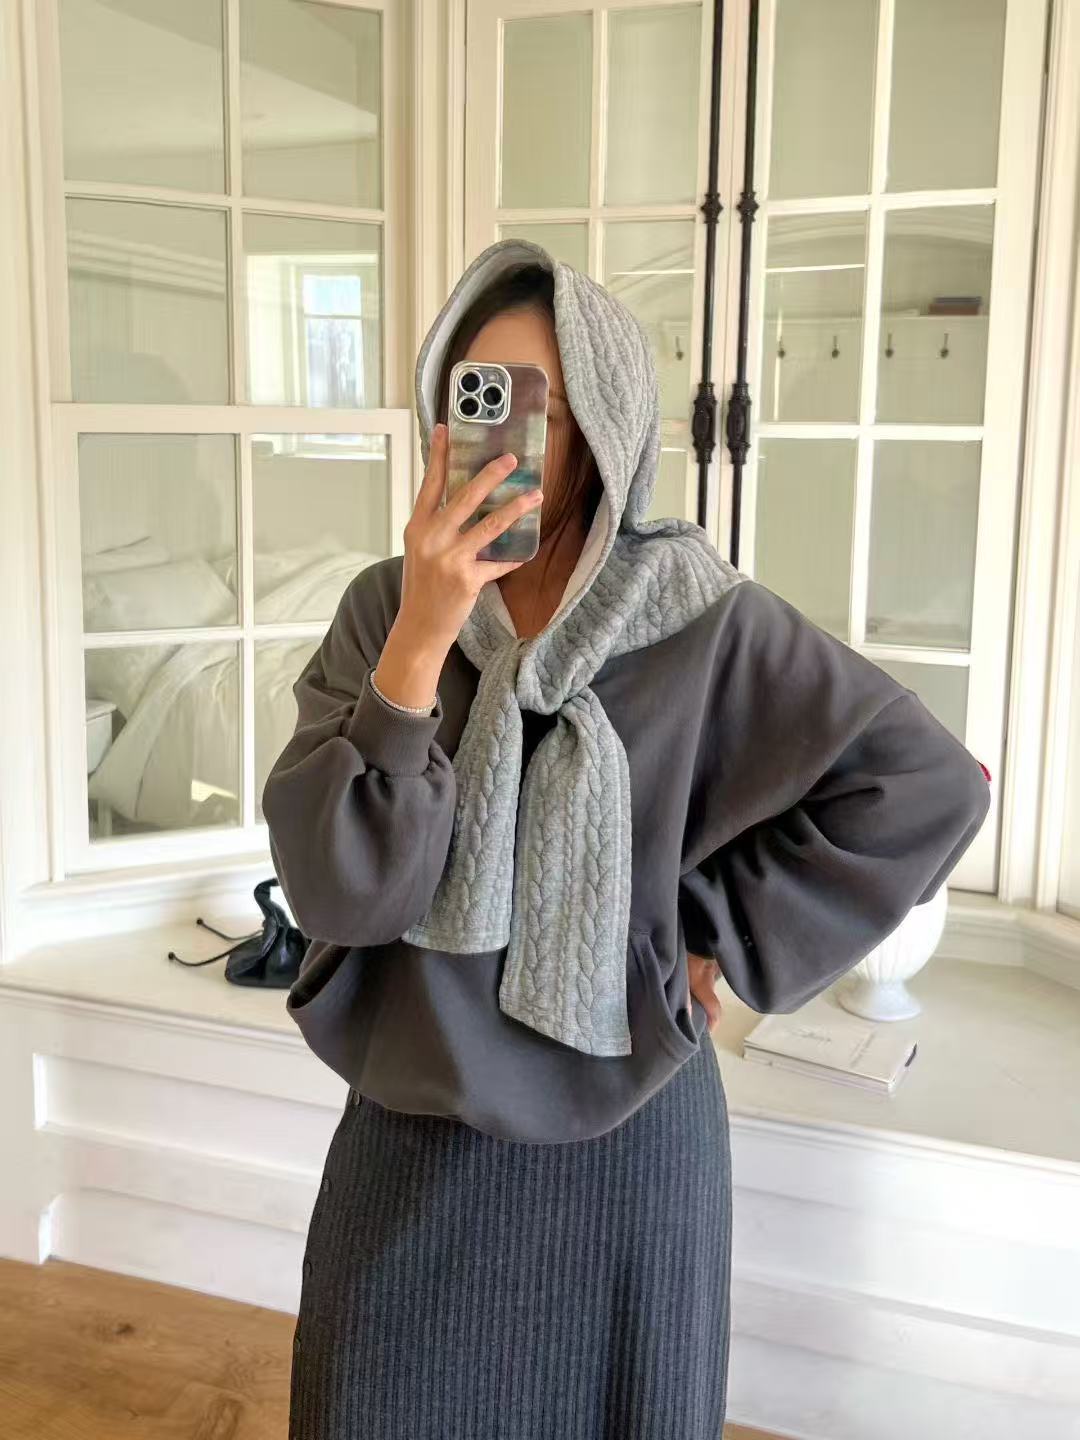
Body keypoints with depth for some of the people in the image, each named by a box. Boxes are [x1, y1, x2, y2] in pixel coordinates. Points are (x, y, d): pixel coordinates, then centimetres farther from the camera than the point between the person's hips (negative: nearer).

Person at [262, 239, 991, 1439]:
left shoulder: (703, 620, -12)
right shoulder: (385, 609, -7)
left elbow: (928, 789, -10)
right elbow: (336, 890, -16)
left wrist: (710, 936, -10)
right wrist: (422, 641, -27)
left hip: (624, 1148, -1)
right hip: (413, 1146, 2)